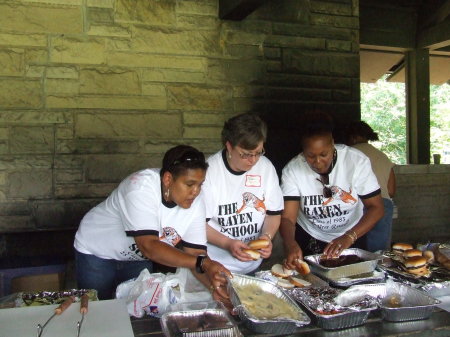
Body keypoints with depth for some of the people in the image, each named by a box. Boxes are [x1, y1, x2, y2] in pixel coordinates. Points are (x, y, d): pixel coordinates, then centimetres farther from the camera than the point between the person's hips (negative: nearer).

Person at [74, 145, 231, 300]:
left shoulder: (196, 202, -17)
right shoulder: (141, 187, -34)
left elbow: (196, 253, -18)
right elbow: (149, 246, -42)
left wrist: (213, 283, -37)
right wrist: (202, 263, -50)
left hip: (138, 259, 5)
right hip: (96, 252, -4)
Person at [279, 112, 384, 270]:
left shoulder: (357, 161, -19)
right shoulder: (292, 170, -19)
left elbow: (376, 207, -16)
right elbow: (287, 218, -22)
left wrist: (349, 237, -30)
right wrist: (291, 244, -42)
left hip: (351, 236, 1)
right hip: (308, 240, 0)